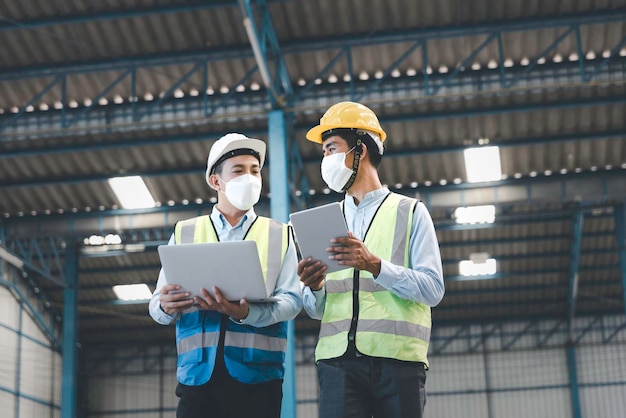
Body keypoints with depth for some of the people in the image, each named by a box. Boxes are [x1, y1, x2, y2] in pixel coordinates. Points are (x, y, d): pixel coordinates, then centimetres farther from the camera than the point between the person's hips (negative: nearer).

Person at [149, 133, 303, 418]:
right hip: (198, 374, 1)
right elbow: (157, 306, 9)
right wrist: (166, 307, -15)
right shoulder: (184, 233, 13)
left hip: (257, 376, 0)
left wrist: (247, 313, -20)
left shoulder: (280, 235, 12)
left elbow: (292, 301, -1)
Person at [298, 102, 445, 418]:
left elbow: (433, 289, -5)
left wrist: (374, 265, -17)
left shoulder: (409, 212, 8)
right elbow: (316, 310, 15)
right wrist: (314, 287, -7)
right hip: (338, 359, 2)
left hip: (398, 360, -2)